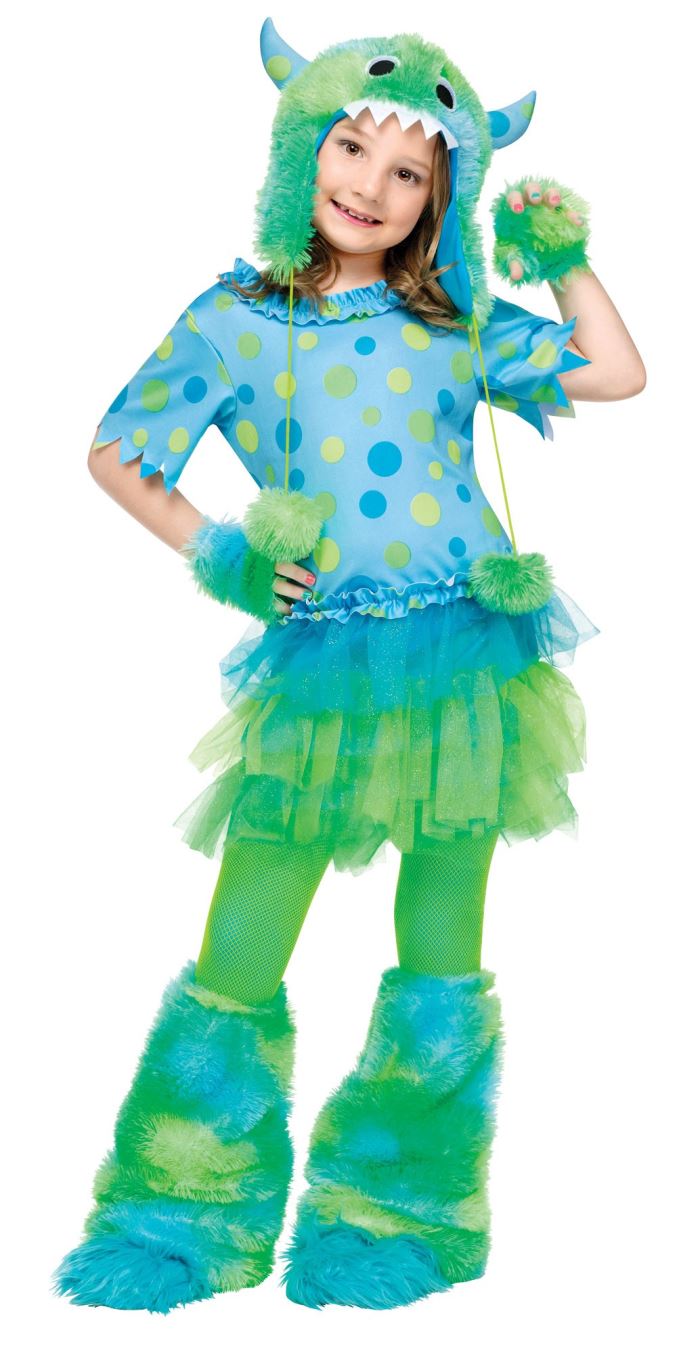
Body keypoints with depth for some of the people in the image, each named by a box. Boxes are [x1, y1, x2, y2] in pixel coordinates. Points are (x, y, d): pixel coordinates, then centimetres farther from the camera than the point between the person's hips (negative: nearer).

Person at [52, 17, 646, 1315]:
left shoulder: (458, 321, 6)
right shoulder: (235, 321, 2)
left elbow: (618, 376, 10)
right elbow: (112, 454, 8)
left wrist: (562, 260, 1)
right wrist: (210, 551, -4)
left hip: (461, 662, 1)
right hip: (320, 672, -1)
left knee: (438, 962, 8)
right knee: (236, 965, 2)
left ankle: (398, 1223, 26)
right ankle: (181, 1223, 22)